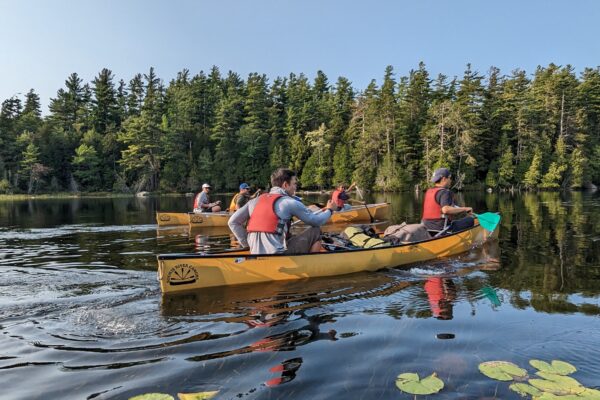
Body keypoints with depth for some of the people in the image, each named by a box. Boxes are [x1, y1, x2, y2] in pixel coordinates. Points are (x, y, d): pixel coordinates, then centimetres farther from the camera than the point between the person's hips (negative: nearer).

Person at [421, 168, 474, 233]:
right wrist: (464, 209, -19)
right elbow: (446, 210, -29)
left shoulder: (428, 192, 11)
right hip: (441, 228, -9)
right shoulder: (444, 192, -13)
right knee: (470, 220, -1)